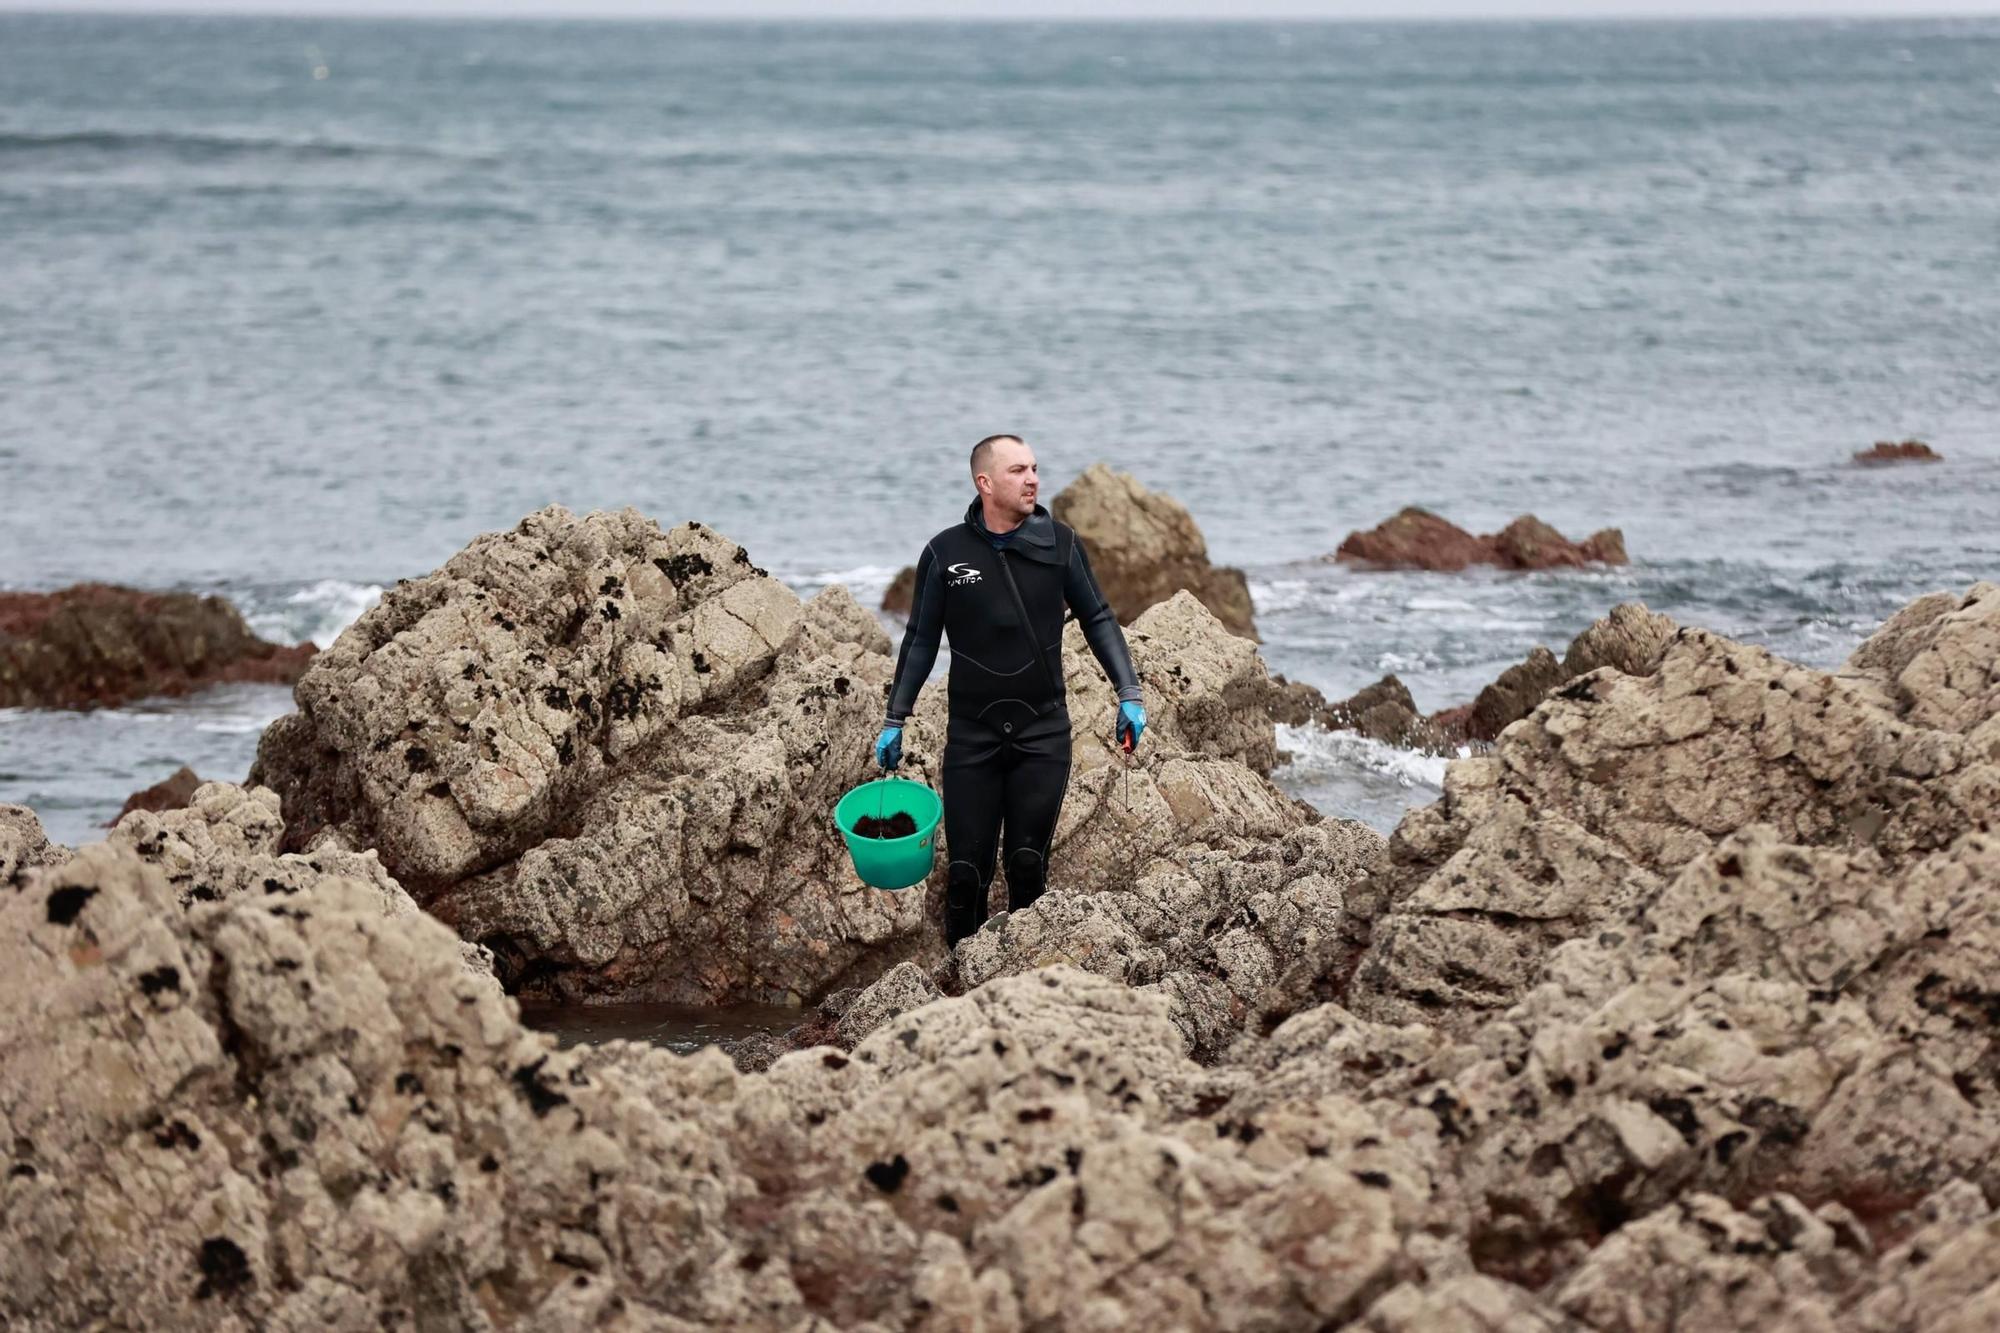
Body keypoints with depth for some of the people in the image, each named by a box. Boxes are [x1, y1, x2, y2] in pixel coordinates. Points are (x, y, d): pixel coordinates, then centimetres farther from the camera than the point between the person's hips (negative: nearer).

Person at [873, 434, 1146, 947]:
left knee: (1028, 861, -3)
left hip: (1044, 731, 0)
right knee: (967, 866, -1)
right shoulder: (945, 553, -2)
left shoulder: (1058, 543, 0)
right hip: (972, 732, 0)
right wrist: (894, 721, 6)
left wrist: (1129, 694, 0)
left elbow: (1098, 620, 8)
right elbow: (921, 641, 7)